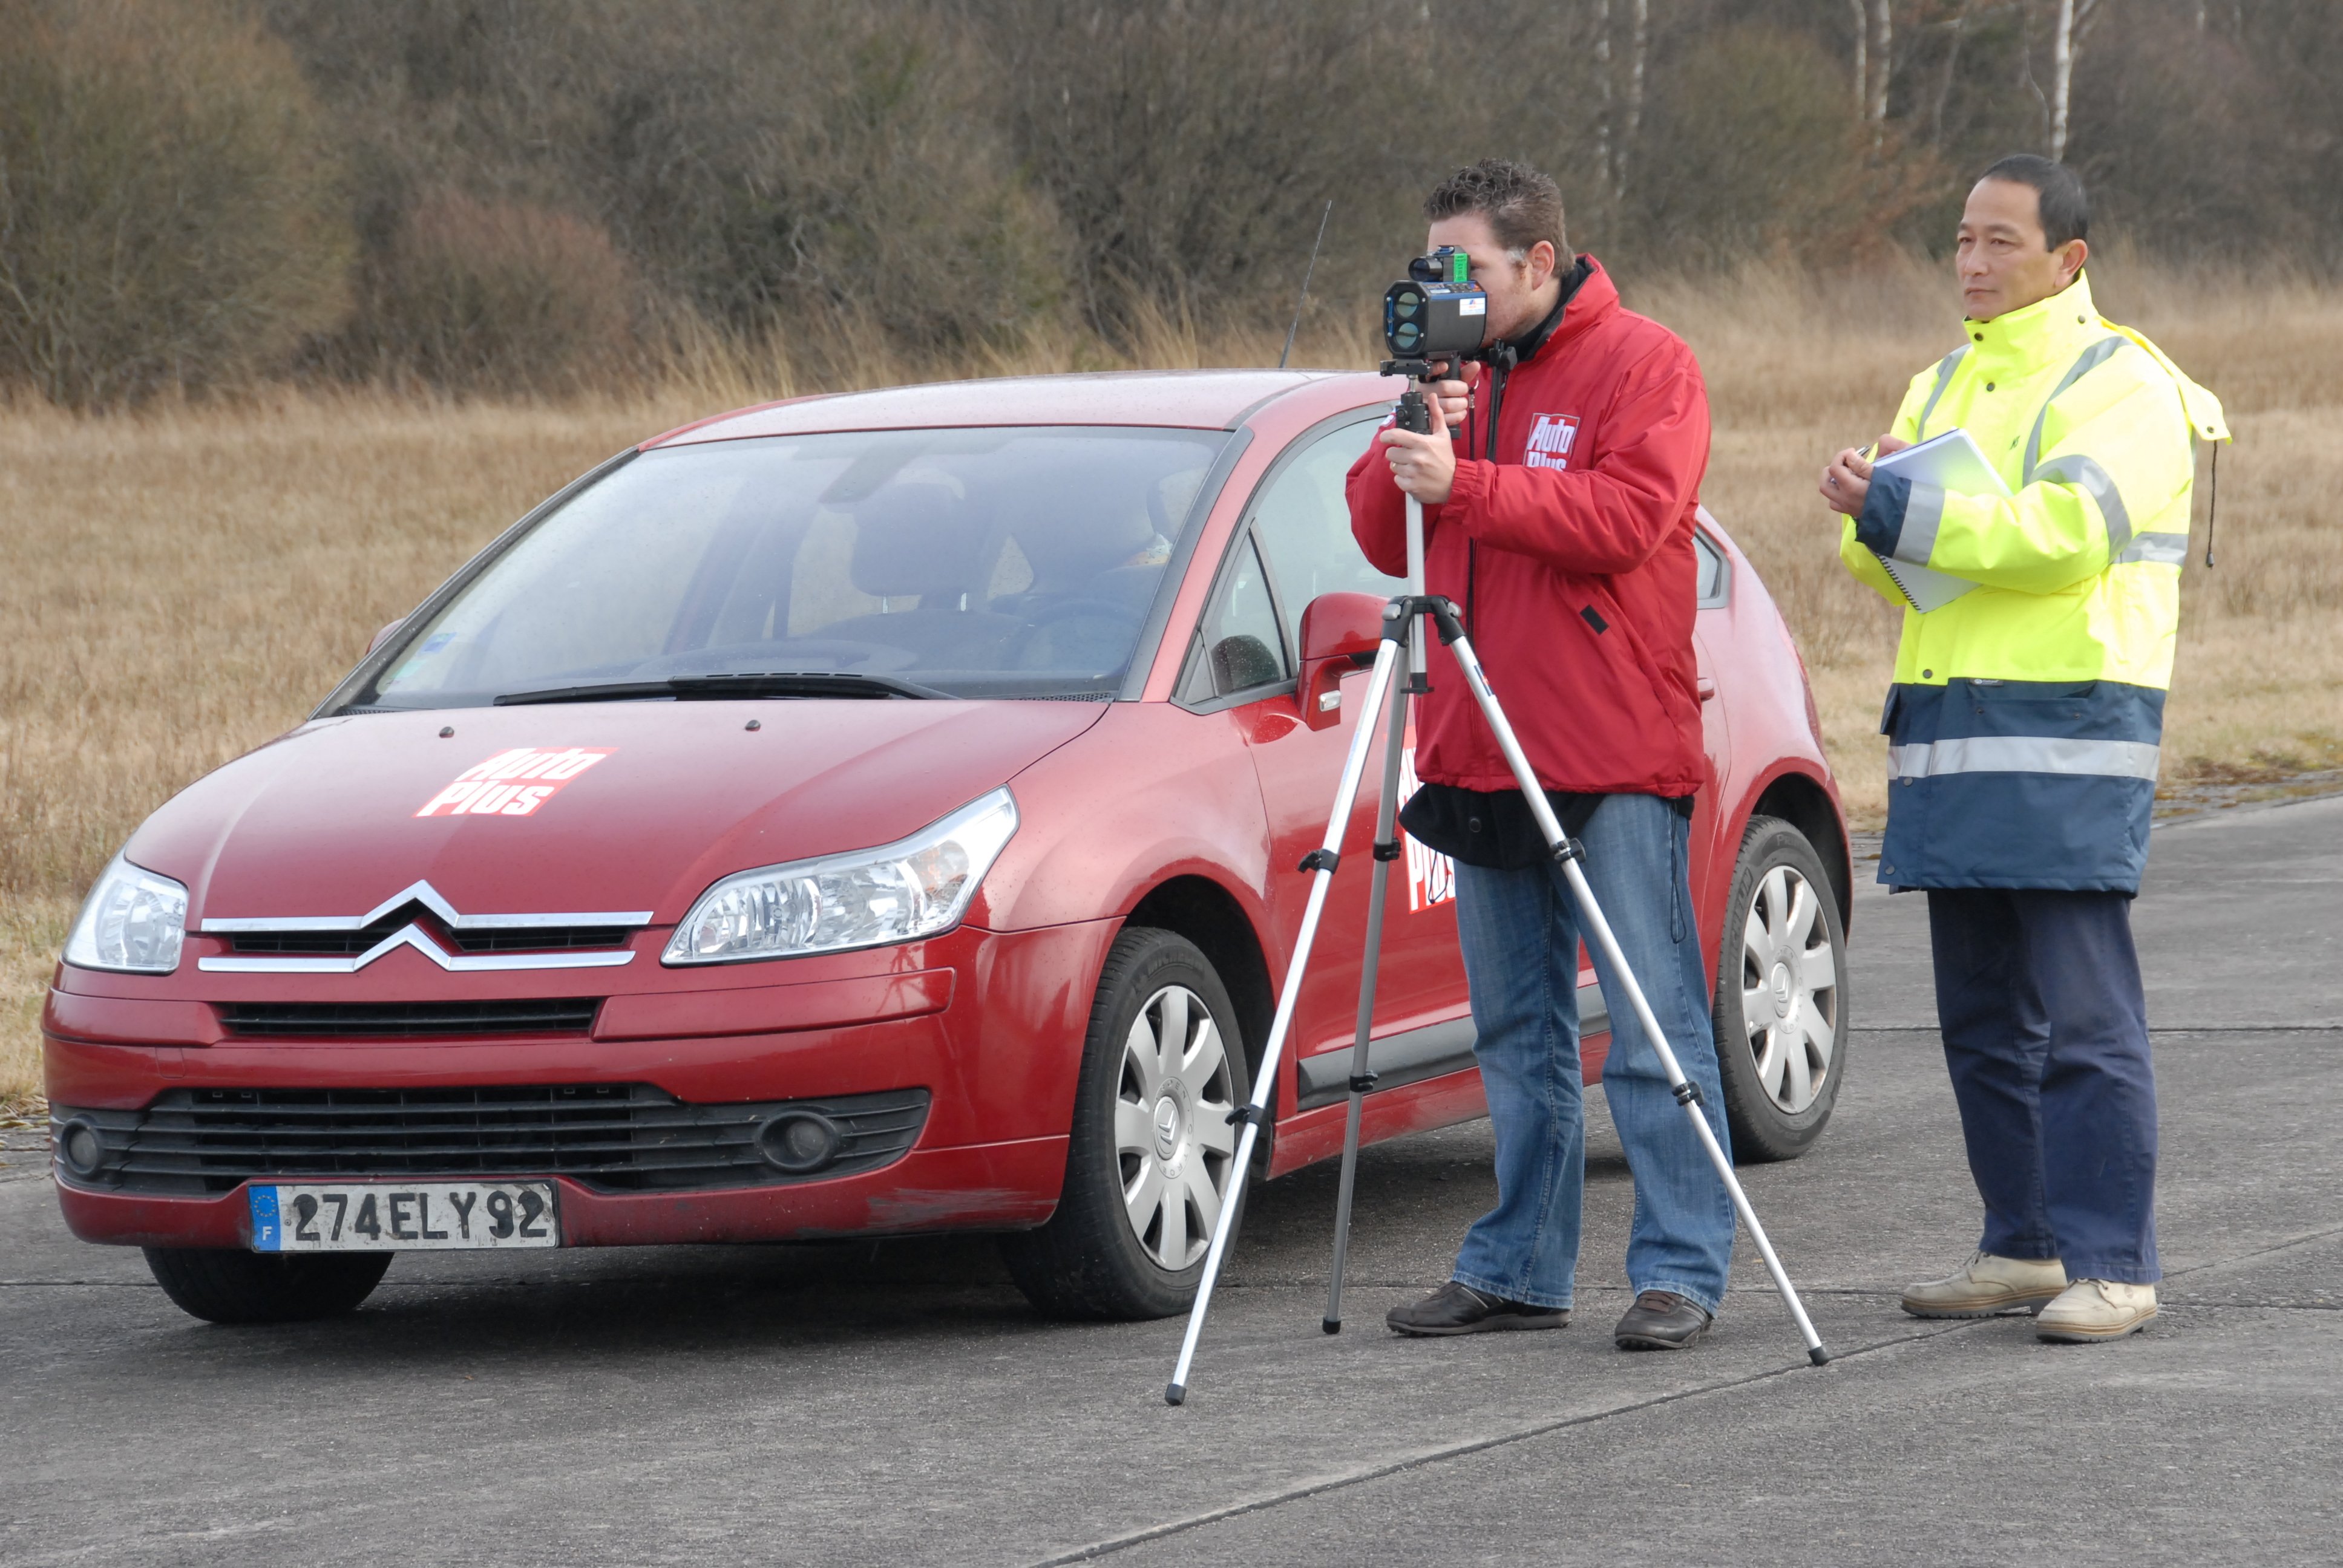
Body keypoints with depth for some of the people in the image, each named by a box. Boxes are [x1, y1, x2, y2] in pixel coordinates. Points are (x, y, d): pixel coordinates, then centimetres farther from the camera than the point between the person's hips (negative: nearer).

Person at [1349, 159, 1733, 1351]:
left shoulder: (1644, 366, -5)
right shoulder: (1452, 371, 15)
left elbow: (1625, 518, -18)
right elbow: (1384, 541, 12)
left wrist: (1463, 485, -22)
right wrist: (1408, 453, -7)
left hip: (1614, 759, -7)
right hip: (1479, 757, 7)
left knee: (1653, 1027, -5)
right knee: (1516, 1029, 11)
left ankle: (1680, 1271, -4)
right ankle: (1518, 1269, 16)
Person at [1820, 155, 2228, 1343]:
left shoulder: (2122, 386, -4)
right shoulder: (1945, 384, 20)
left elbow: (2062, 536, -19)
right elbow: (1876, 555, 15)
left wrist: (1899, 512, -18)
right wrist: (1877, 512, -8)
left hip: (2070, 734, -8)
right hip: (1950, 731, 8)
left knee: (2084, 1021, -10)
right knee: (1983, 1019, 10)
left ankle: (2112, 1267, -10)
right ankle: (2025, 1245, 18)